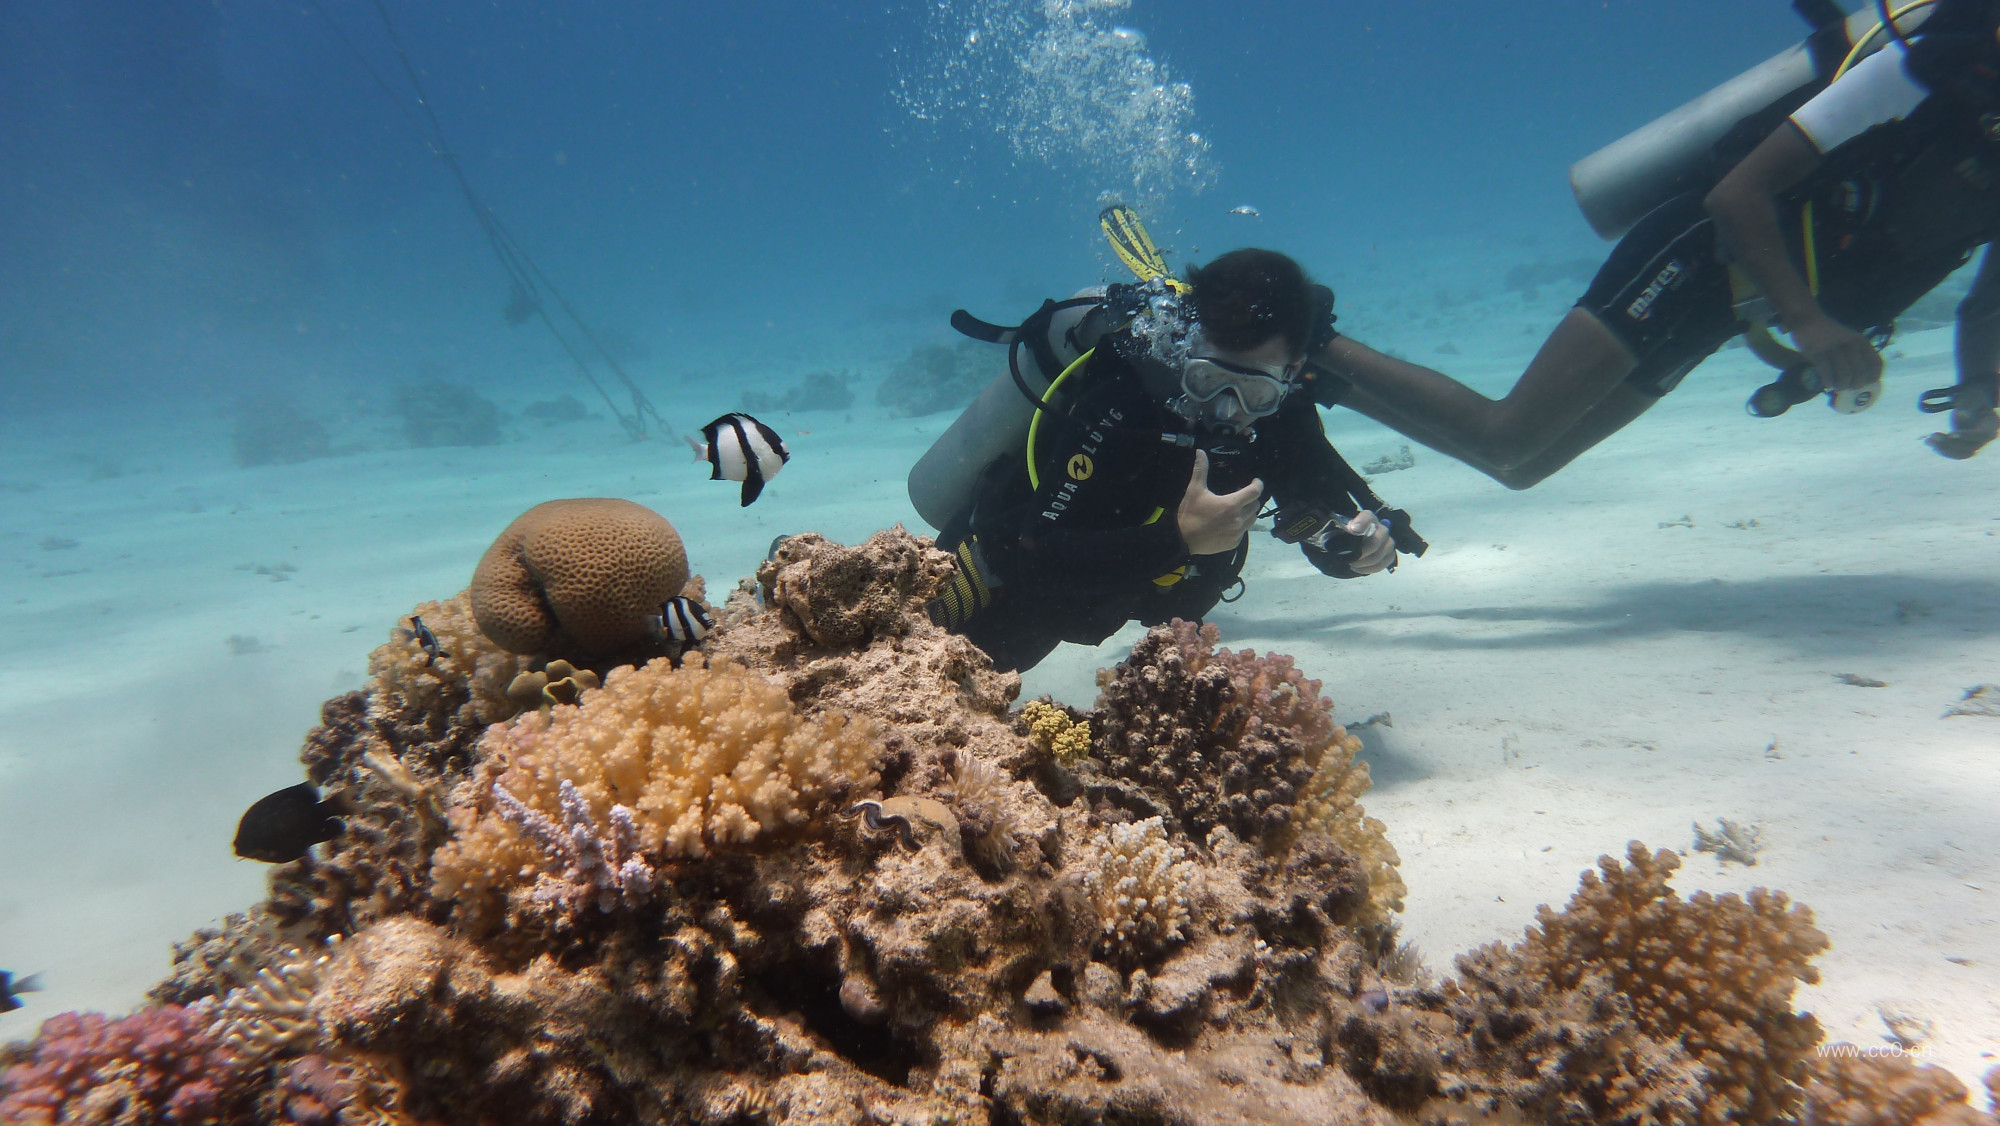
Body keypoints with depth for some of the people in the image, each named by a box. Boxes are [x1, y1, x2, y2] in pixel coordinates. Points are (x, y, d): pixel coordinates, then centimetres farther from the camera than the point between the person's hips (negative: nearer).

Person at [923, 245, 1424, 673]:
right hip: (1004, 571, -6)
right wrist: (1177, 537, -51)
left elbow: (1325, 524, -8)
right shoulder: (1117, 409, -38)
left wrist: (1365, 542, -31)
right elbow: (1035, 563, -42)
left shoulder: (1282, 411, -21)